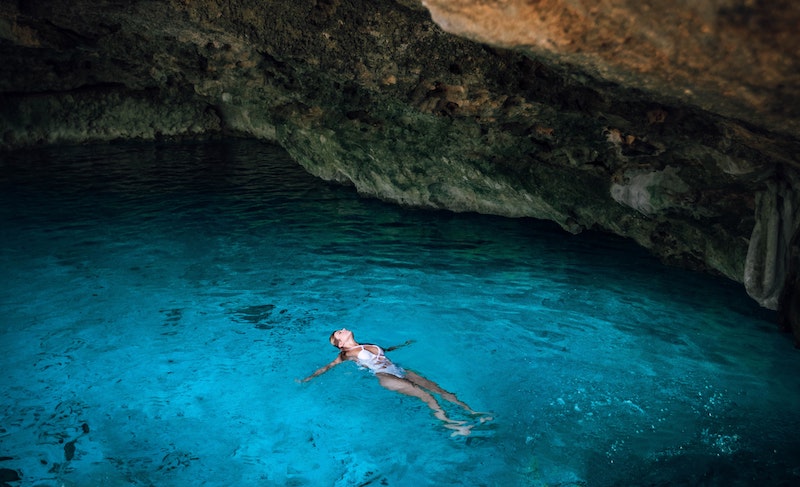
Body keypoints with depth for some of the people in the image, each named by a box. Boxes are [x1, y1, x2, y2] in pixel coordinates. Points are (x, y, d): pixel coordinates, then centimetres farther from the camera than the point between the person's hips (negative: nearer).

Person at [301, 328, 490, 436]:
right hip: (385, 377, -7)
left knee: (438, 389, -7)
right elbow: (328, 367, 0)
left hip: (399, 371, 7)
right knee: (424, 395, -24)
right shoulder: (346, 354, 5)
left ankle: (471, 412, -11)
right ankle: (449, 423, -34)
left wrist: (403, 344, 51)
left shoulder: (368, 345, 25)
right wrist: (307, 379, -8)